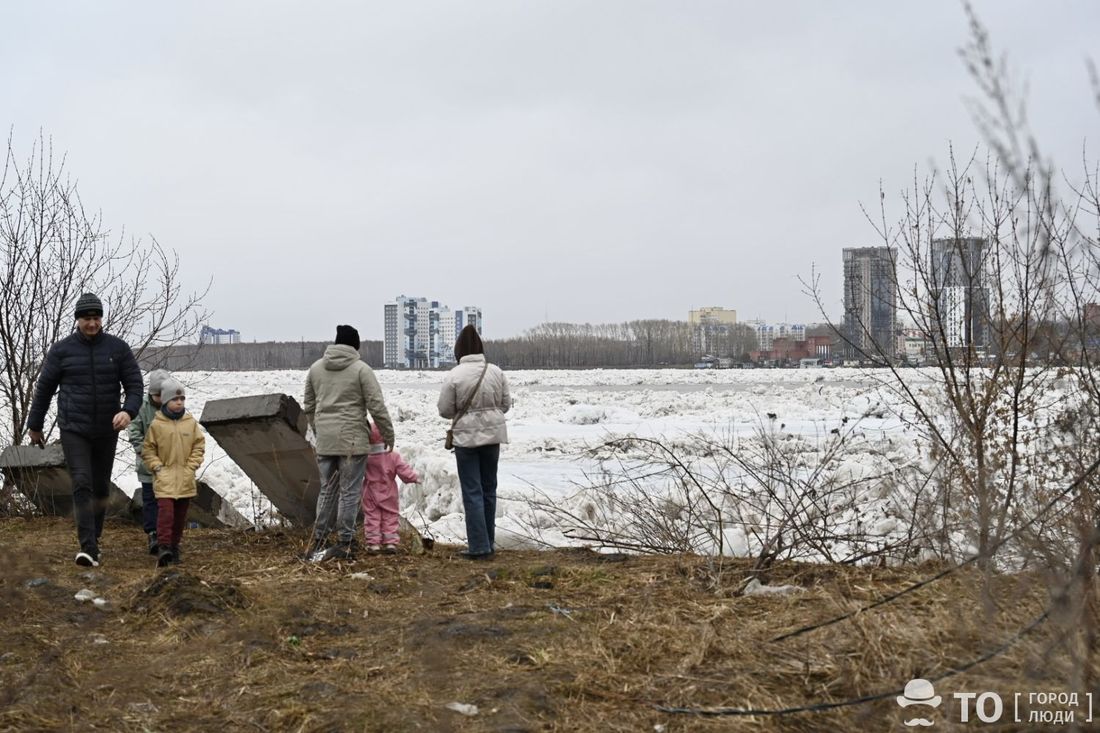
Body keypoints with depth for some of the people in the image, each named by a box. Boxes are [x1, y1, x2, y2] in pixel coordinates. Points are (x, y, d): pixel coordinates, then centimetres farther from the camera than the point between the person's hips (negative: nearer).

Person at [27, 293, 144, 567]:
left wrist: (128, 411, -23)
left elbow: (134, 385, -4)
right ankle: (89, 549, -19)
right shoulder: (61, 350, -2)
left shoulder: (118, 348, -1)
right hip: (73, 430, -2)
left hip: (107, 431, 2)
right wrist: (34, 426, 11)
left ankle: (93, 536, 29)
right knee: (82, 485, -14)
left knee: (101, 487, 12)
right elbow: (44, 389, 6)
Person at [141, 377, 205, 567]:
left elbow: (199, 446, 7)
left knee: (181, 513, 10)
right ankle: (163, 547, -18)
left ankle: (174, 546, 22)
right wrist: (156, 466, -8)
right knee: (165, 510, -17)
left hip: (185, 478, 3)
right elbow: (148, 449, 2)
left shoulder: (191, 423, 3)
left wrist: (191, 466, -2)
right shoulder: (156, 425, -4)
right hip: (164, 477, -3)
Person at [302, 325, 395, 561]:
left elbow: (308, 406, 17)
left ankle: (318, 541, 17)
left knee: (327, 489, 15)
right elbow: (377, 407, -8)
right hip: (352, 439, -5)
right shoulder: (361, 369, -6)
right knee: (349, 492, 2)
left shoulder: (316, 368, 10)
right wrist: (388, 435, 3)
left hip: (324, 440, 5)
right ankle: (345, 543, 5)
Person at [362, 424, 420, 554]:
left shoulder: (365, 457, -12)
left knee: (371, 517, 7)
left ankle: (373, 543, 2)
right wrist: (414, 477, 5)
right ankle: (390, 543, 7)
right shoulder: (393, 456, -12)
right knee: (390, 518, 10)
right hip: (388, 496, 1)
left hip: (370, 496, -1)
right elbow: (403, 470, -8)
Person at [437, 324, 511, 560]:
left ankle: (479, 547, 0)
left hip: (466, 437, -4)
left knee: (472, 492, 1)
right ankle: (488, 543, 24)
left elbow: (445, 410, -8)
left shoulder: (454, 375, -14)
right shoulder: (496, 372, -2)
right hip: (493, 435, 4)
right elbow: (506, 403, 5)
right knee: (489, 489, 17)